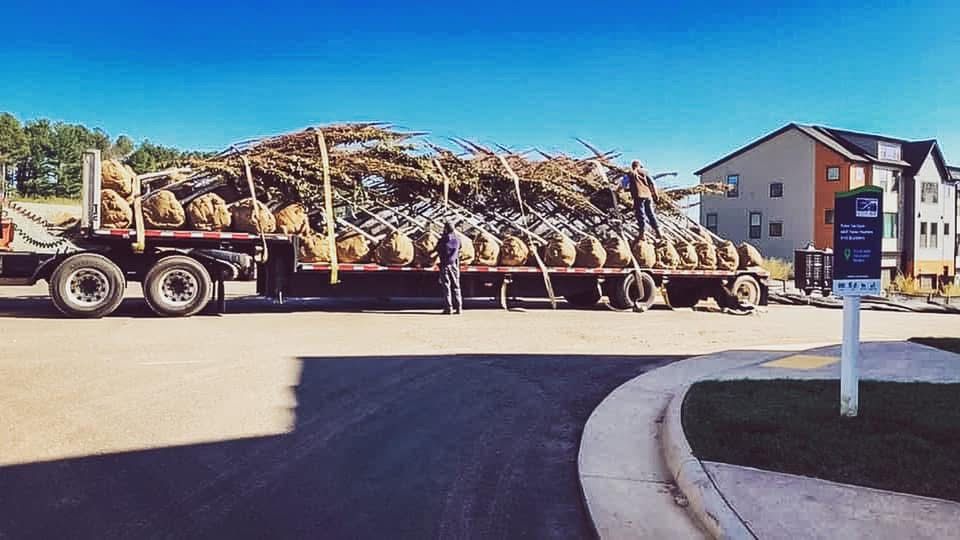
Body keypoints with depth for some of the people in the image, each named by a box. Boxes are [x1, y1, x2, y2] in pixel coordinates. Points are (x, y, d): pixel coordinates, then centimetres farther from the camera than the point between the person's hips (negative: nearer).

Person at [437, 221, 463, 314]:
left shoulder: (442, 240, -8)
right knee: (456, 286, 8)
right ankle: (458, 308, 5)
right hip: (454, 265, 3)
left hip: (445, 265, -3)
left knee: (446, 286, 1)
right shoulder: (457, 240, 1)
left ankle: (448, 308, -3)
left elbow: (438, 251, 5)